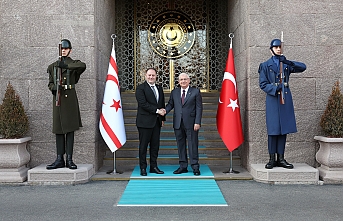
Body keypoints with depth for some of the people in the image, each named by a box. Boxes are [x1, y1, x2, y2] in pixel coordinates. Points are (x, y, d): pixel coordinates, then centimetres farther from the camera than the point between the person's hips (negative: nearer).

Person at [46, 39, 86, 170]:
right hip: (58, 99, 3)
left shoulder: (74, 64, 7)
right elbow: (50, 83, 15)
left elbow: (83, 66, -17)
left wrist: (65, 65, -16)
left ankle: (69, 159, 3)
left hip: (70, 99, -3)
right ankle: (59, 160, 9)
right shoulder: (53, 66, 16)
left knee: (69, 129, -1)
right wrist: (54, 88, -7)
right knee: (58, 130, 3)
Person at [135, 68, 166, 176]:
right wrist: (156, 110, -16)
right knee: (143, 145, 1)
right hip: (145, 121, -6)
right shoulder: (140, 88, -5)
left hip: (157, 121, 6)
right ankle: (143, 168, 9)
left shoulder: (159, 88, 16)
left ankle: (154, 166, 17)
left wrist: (163, 118, 12)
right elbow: (143, 104, -15)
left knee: (155, 145, 9)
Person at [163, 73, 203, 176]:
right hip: (178, 123, 4)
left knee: (192, 145, -1)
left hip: (191, 123, -4)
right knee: (180, 145, 8)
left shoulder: (195, 91, 2)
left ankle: (195, 167, 8)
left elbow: (199, 108, -2)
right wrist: (165, 111, -10)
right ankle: (183, 166, 18)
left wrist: (197, 122, -10)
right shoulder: (174, 92, 13)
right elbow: (170, 104, 13)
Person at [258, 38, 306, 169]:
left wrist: (289, 62, -12)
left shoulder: (286, 64, 14)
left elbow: (303, 67, 3)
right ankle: (272, 159, 5)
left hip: (286, 99, 3)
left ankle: (281, 158, 11)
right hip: (272, 99, -3)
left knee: (284, 129, 4)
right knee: (273, 129, -3)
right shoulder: (265, 65, 5)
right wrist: (275, 89, -17)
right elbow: (263, 84, -1)